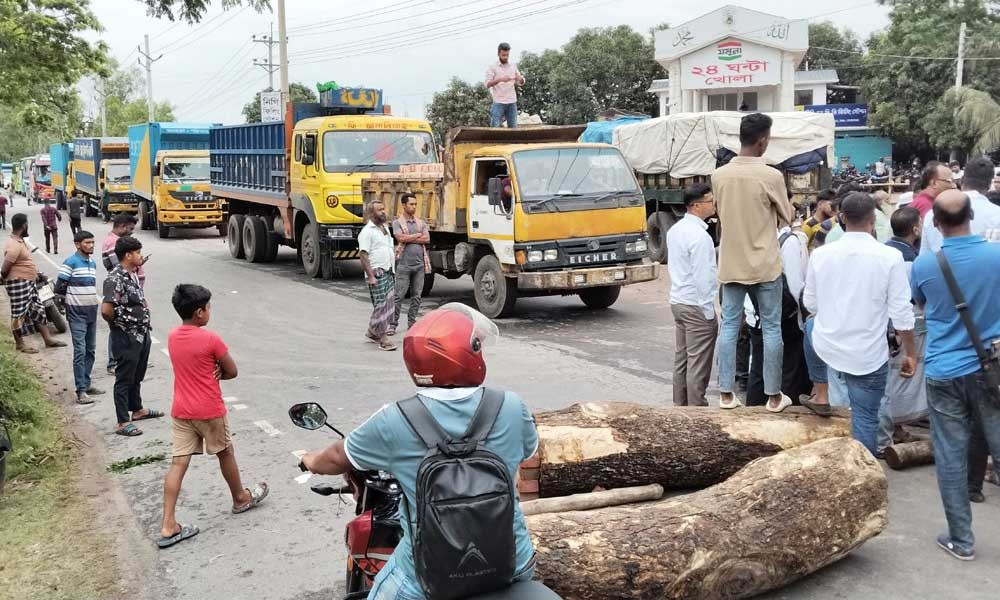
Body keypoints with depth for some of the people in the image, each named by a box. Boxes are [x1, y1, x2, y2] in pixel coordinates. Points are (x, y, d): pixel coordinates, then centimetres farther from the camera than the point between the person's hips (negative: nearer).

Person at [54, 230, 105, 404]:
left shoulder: (93, 263, 12)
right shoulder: (70, 263, -11)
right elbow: (59, 288, -11)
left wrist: (96, 299, 9)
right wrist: (71, 298, 3)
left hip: (92, 311, 7)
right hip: (77, 313, -7)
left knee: (90, 350, 12)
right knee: (80, 351, -9)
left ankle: (86, 384, 22)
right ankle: (81, 391, -8)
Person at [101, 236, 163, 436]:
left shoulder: (133, 274, 7)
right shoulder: (115, 279, -22)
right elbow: (106, 310, -30)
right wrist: (118, 323, -12)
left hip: (142, 334, 9)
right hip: (126, 338, -9)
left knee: (137, 376, 22)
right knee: (124, 379, 0)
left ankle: (137, 409, 38)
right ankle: (123, 423, 7)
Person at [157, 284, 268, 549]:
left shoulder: (172, 337, 3)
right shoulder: (211, 339, -17)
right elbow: (232, 372, -8)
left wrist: (209, 371, -2)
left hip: (181, 411, 5)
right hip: (209, 411, -5)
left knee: (178, 463, 2)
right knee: (225, 453, 16)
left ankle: (168, 527, 0)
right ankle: (241, 498, 37)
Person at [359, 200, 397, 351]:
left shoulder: (385, 228, 17)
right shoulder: (367, 231, -10)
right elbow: (363, 255, -16)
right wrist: (371, 276, -21)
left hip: (388, 272, 9)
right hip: (377, 273, -9)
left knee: (389, 303, 9)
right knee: (381, 305, -9)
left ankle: (372, 332, 21)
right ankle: (383, 338, -6)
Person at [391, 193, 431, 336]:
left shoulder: (421, 223, 12)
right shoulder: (397, 222, 0)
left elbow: (427, 239, -1)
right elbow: (401, 238, -16)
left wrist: (409, 238, -8)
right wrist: (418, 235, -4)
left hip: (419, 264, 4)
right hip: (404, 264, -4)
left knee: (416, 296, 7)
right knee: (399, 296, -4)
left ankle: (412, 322, 16)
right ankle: (393, 324, 0)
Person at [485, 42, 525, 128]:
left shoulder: (513, 66, 10)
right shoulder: (492, 67, -1)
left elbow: (520, 83, 11)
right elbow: (488, 84, -11)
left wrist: (521, 78, -14)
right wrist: (500, 79, -27)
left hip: (512, 102, 4)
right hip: (498, 102, -4)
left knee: (513, 127, 4)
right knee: (495, 127, -8)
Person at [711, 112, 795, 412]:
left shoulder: (719, 175, -2)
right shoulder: (771, 176, -14)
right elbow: (788, 218, 0)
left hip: (731, 265, 4)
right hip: (764, 266, -3)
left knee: (729, 327, 9)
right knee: (771, 329, 7)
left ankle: (726, 393, 12)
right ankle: (774, 395, 14)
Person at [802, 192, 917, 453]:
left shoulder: (821, 253, -8)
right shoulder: (890, 257, -15)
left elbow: (810, 304, 4)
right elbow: (901, 313, -12)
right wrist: (910, 353, 1)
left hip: (827, 346, 3)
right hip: (869, 356, -3)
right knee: (865, 419, 9)